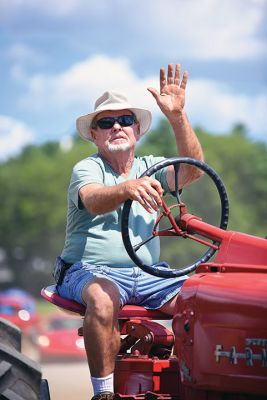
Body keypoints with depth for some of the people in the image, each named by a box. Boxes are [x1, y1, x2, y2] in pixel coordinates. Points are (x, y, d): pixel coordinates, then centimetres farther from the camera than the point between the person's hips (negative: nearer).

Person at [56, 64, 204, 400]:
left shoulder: (150, 168, 15)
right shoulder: (86, 169, 0)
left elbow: (191, 170, -6)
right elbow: (94, 201, -24)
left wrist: (176, 116, -18)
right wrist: (128, 188, -46)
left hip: (146, 275, 4)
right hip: (92, 271, -4)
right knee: (103, 300, -39)